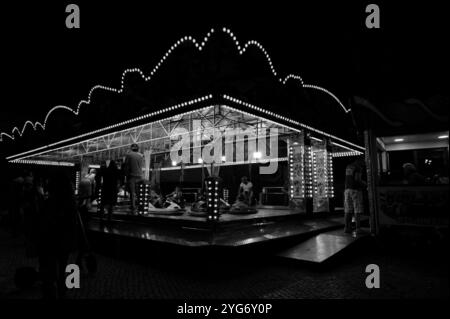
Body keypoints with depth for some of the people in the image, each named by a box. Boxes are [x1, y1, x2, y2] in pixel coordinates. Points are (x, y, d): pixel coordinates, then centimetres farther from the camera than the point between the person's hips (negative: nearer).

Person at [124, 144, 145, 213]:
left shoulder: (128, 155, -3)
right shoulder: (141, 156, 4)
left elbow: (126, 166, -2)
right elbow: (142, 166, 6)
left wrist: (126, 174, 7)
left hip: (131, 176, -2)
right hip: (140, 176, 2)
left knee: (132, 193, 2)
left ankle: (133, 209, 0)